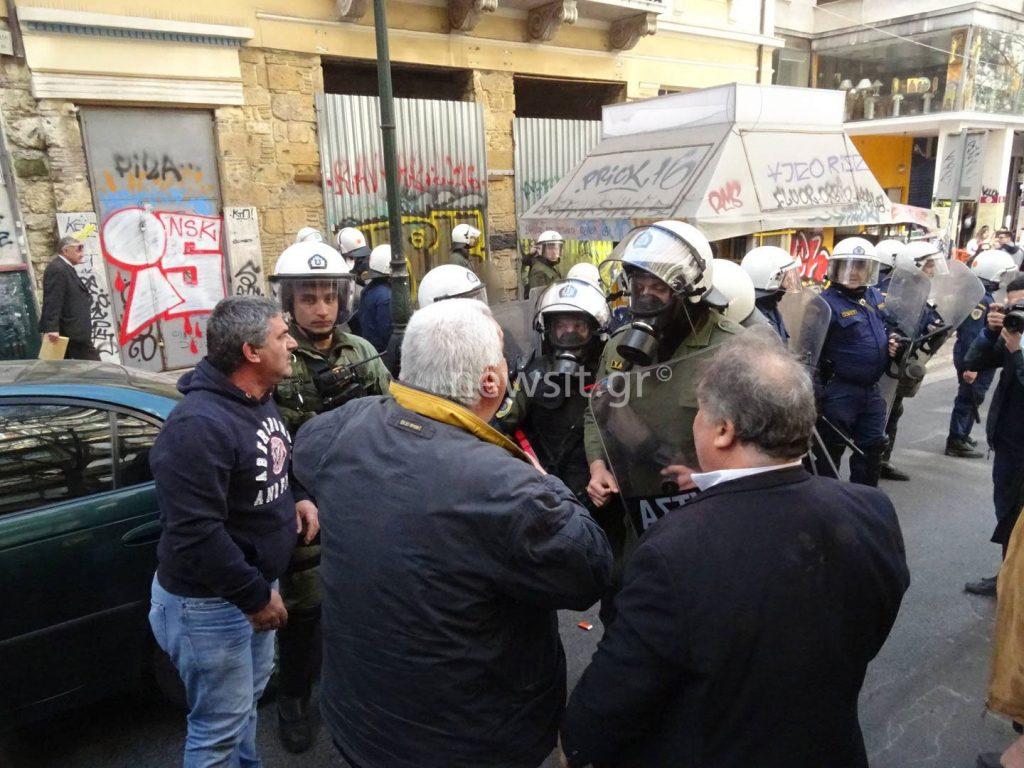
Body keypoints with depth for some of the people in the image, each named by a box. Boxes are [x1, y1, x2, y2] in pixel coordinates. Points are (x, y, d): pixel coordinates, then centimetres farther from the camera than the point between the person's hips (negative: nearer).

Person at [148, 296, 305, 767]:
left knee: (249, 695, 28)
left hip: (255, 583, 9)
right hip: (209, 602, -9)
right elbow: (196, 534, -30)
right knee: (220, 729, 8)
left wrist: (294, 500, 0)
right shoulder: (199, 425, -28)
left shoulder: (259, 401, 2)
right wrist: (256, 596, -22)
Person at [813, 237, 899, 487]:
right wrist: (817, 392, -24)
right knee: (830, 450, 2)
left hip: (872, 390, 8)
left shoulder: (876, 297, 9)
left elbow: (885, 330, 27)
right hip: (839, 391, -8)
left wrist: (893, 343, 3)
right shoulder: (827, 302, -16)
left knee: (872, 447, 19)